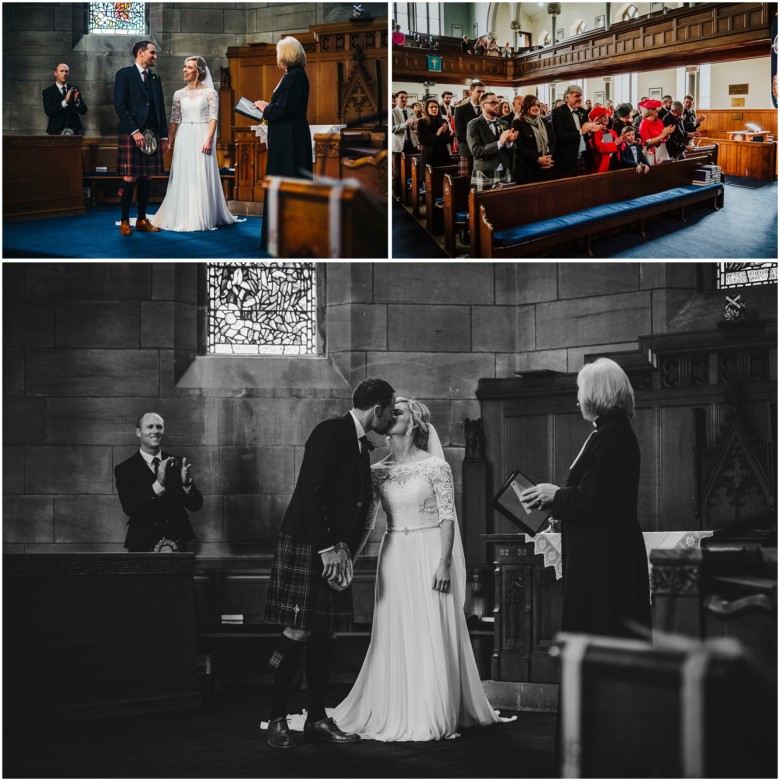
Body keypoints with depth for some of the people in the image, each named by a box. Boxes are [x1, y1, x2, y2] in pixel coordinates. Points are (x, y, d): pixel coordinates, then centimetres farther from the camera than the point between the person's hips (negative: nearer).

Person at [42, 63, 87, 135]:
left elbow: (83, 111, 7)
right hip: (56, 133, -2)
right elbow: (49, 112, -12)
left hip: (74, 132, 2)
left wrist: (77, 101, -14)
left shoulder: (74, 89, 11)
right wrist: (65, 101, -22)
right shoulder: (47, 92, 2)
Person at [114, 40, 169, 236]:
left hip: (152, 135, 6)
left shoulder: (155, 78, 18)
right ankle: (124, 222, 0)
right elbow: (120, 105, -9)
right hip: (130, 134, -6)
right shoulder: (124, 74, -1)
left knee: (147, 178, 5)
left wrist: (163, 136, 12)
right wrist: (134, 131, -15)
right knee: (130, 178, -7)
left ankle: (142, 220, 12)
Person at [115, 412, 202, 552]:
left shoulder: (177, 463, 5)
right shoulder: (125, 469, -2)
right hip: (143, 547, -2)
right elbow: (130, 509, -16)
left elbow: (195, 506, 1)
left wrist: (186, 483, -19)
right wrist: (158, 484, -26)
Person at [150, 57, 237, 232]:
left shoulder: (210, 93, 0)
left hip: (201, 137, -4)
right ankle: (182, 217, 8)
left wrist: (208, 140, -17)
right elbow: (174, 120, 11)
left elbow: (213, 118, -6)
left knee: (202, 177, -2)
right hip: (183, 138, 4)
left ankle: (203, 218, 4)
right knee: (182, 178, 2)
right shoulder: (179, 94, 11)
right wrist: (169, 142, 5)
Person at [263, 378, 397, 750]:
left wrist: (345, 548, 3)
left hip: (334, 549, 9)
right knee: (299, 632, -8)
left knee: (325, 634, 8)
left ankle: (317, 719, 13)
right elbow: (312, 491, -21)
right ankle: (277, 720, 1)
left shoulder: (360, 444, 14)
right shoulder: (331, 432, -14)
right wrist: (327, 547, -21)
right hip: (306, 546, -9)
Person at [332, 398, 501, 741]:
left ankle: (431, 716, 7)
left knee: (430, 635, -2)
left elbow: (447, 517, -6)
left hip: (429, 555, -4)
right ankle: (394, 714, 14)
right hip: (393, 557, 4)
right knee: (394, 636, 5)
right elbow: (366, 522, 11)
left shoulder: (435, 466, -4)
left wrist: (444, 562, -14)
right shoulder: (377, 472, 7)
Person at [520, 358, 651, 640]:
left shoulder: (611, 436, -18)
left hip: (604, 556, -10)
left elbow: (593, 499, -22)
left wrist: (555, 495, -7)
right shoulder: (614, 431, 15)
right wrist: (553, 496, 11)